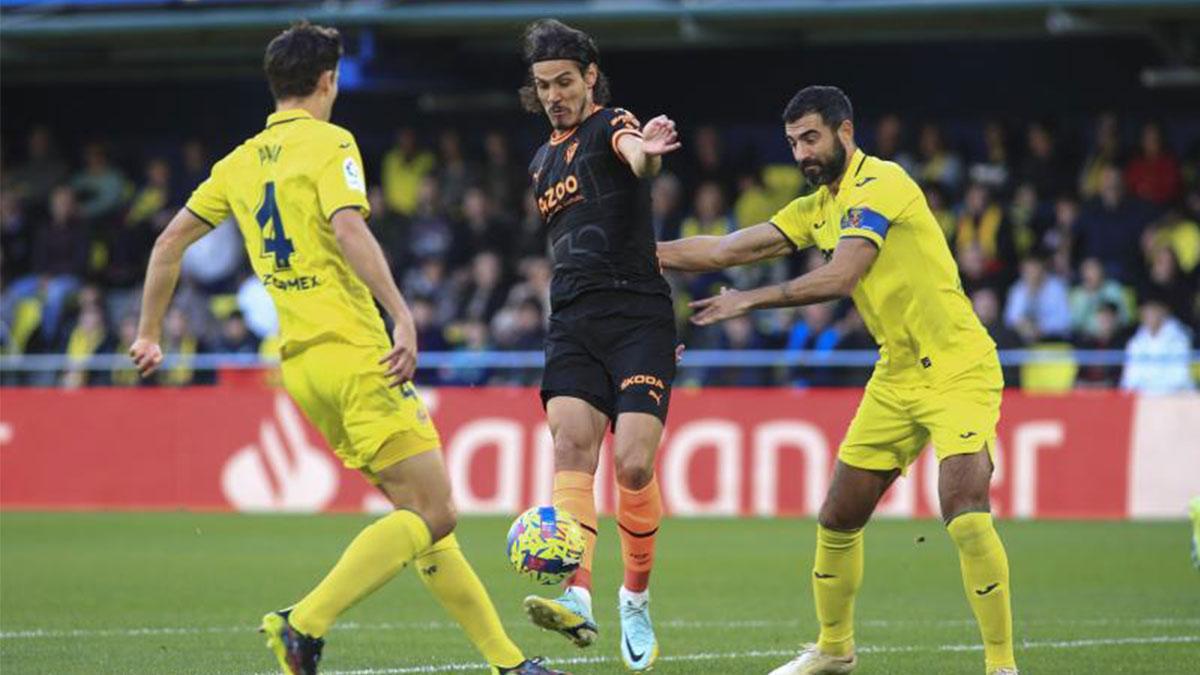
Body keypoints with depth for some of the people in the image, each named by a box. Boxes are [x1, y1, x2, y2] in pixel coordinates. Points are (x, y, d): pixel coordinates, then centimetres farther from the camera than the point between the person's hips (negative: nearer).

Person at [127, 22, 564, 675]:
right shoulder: (328, 143, -4)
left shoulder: (240, 162, 16)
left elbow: (169, 242, 20)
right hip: (354, 352, -8)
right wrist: (403, 316, -25)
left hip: (298, 364, 8)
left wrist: (149, 335, 29)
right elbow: (348, 229, -21)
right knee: (432, 515, -9)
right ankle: (305, 622, -22)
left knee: (418, 510, 11)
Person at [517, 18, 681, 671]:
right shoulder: (543, 161, 21)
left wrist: (644, 150, -54)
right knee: (571, 445, -17)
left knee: (633, 465, -13)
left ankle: (636, 598, 9)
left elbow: (633, 150, -29)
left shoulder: (609, 126, -3)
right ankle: (576, 599, -33)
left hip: (638, 316, -5)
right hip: (572, 321, 5)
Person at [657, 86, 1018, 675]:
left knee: (966, 519, -22)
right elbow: (730, 250, 12)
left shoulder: (879, 185, -15)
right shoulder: (818, 208, 11)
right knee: (838, 520, 11)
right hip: (896, 377, 9)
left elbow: (840, 278, -25)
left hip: (957, 370, -9)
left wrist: (750, 299, -20)